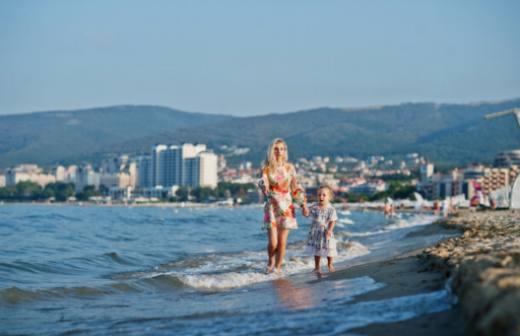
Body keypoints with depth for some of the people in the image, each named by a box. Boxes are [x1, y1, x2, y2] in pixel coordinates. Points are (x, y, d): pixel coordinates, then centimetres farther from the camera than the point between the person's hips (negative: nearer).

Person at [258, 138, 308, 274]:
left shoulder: (289, 168, 5)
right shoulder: (267, 168, -1)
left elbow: (295, 188, 12)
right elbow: (263, 181, -19)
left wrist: (303, 204, 7)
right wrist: (264, 186, -43)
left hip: (287, 208, 2)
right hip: (272, 207, -2)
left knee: (282, 242, -1)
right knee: (273, 242, -7)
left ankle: (278, 267, 18)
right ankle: (270, 262, 23)